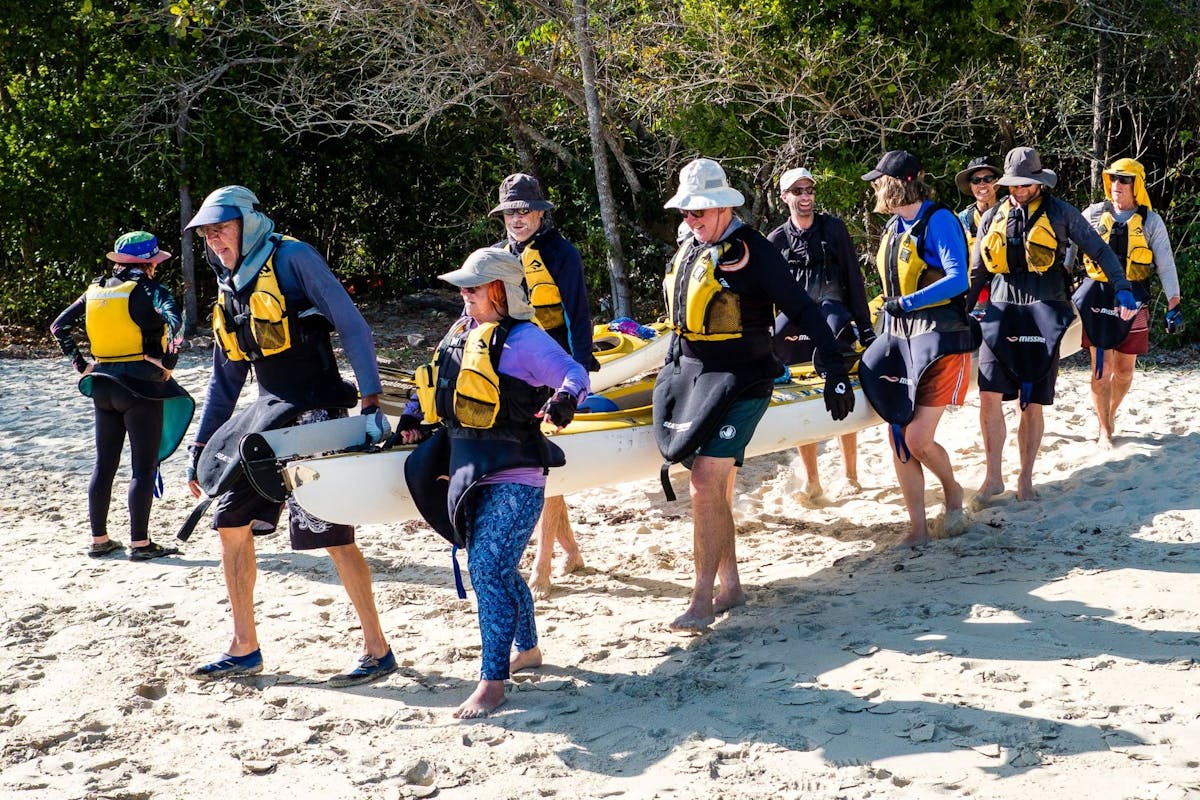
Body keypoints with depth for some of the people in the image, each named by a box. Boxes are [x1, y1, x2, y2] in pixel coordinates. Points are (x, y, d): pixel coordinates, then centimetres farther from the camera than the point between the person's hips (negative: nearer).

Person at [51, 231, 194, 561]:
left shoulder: (96, 290, 9)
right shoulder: (147, 289, -9)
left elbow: (59, 326, 13)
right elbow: (175, 322, -26)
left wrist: (80, 364, 14)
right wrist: (168, 363, -15)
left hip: (103, 385, 6)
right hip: (141, 386, -6)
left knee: (104, 465, 13)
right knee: (144, 467, -1)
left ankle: (99, 540, 18)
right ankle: (140, 543, -1)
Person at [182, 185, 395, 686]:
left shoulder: (292, 259, -7)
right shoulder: (230, 292, 16)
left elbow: (352, 326, -11)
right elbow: (225, 379, 22)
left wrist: (371, 402, -18)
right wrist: (201, 450, 21)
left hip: (316, 418, -8)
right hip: (268, 418, 8)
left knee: (333, 535, -8)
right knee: (230, 522, 7)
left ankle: (377, 650, 4)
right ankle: (244, 649, 18)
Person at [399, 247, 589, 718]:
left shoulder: (524, 339, -10)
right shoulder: (461, 332, 15)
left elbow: (574, 374, -13)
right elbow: (439, 381, 29)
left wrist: (563, 400, -31)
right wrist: (414, 416, 22)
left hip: (514, 476, -8)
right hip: (469, 470, 9)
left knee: (487, 568, -15)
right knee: (497, 568, 18)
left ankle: (492, 680, -10)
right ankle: (527, 649, 39)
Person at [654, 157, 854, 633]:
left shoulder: (751, 252, -13)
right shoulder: (689, 251, 11)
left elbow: (802, 311, -13)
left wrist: (835, 370, -17)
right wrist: (672, 372, 27)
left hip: (738, 383, -8)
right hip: (689, 378, 8)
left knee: (706, 483, -15)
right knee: (715, 490, 12)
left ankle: (703, 599, -10)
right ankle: (730, 586, 24)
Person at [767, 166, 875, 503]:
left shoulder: (834, 228, 3)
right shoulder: (776, 241, 6)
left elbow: (854, 280, 3)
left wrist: (865, 327, -1)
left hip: (836, 327, -1)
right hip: (798, 333, 1)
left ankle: (851, 475, 13)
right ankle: (812, 482, 6)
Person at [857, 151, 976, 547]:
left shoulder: (938, 220, -13)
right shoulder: (894, 226, 12)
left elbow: (957, 280, -23)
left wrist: (906, 302, -26)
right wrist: (885, 332, 19)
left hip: (938, 341, -8)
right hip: (899, 338, 8)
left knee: (918, 438, -12)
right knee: (898, 437, 1)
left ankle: (953, 493, 18)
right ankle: (918, 528, 9)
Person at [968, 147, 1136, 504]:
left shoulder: (1060, 213, 3)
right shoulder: (993, 218, 11)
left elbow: (1098, 250, 5)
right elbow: (977, 272, 19)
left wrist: (1122, 288, -4)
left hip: (1043, 313, -2)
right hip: (1002, 311, 2)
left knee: (1032, 403, 1)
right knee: (990, 395, -8)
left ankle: (1026, 479, 14)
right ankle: (993, 477, 3)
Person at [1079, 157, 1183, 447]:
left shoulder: (1151, 221, 3)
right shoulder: (1094, 214, 3)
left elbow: (1166, 264, 2)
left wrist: (1174, 305, -3)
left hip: (1133, 300, 1)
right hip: (1098, 295, -1)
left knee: (1125, 368, 7)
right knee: (1101, 367, -5)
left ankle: (1111, 415, 30)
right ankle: (1104, 430, 2)